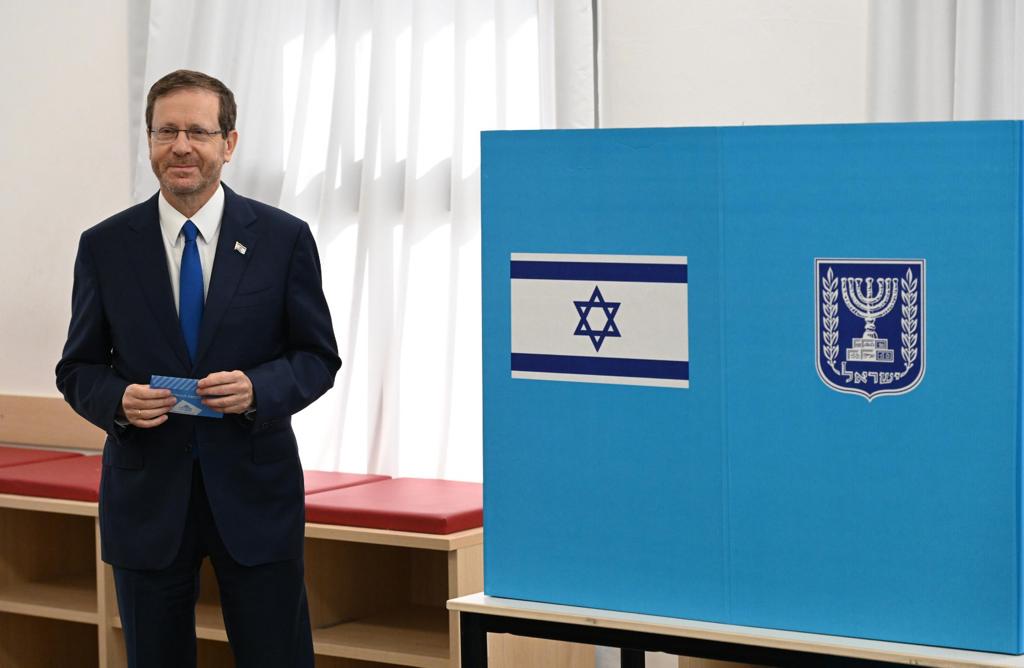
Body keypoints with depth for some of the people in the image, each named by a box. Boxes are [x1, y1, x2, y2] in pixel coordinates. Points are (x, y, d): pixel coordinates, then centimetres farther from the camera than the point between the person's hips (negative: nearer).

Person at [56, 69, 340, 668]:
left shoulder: (283, 238, 0)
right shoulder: (105, 247, 3)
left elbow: (319, 358, 4)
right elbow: (78, 369, 7)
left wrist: (258, 389, -16)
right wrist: (119, 399, -15)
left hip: (254, 492, -1)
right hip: (147, 499, 1)